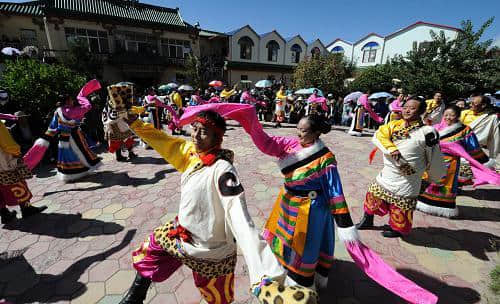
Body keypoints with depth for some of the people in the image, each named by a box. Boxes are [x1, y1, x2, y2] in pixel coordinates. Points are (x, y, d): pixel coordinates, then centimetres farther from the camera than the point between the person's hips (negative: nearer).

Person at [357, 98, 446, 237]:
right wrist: (391, 149, -25)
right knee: (373, 195, 19)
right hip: (387, 175, 6)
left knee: (400, 208, 8)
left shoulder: (426, 132, -15)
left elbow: (433, 159, -8)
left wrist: (435, 177, 1)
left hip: (406, 181, -5)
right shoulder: (394, 125, 0)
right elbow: (378, 135, -12)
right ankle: (367, 221, 42)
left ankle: (397, 230, 38)